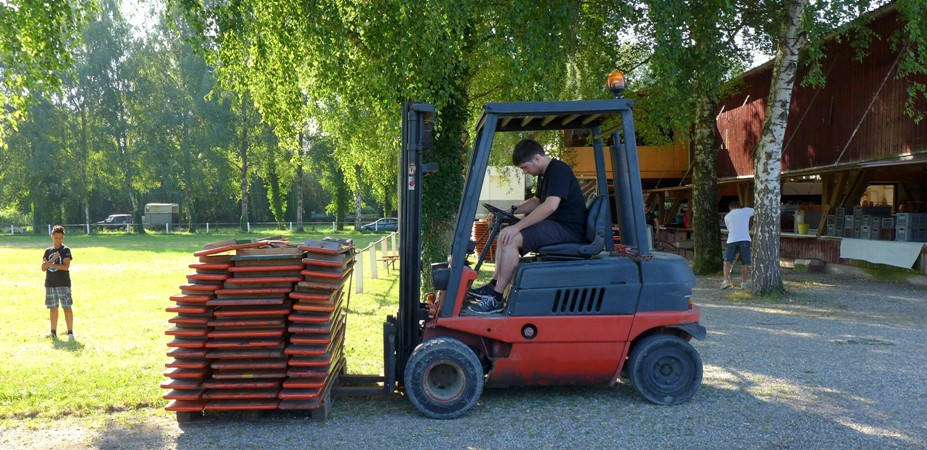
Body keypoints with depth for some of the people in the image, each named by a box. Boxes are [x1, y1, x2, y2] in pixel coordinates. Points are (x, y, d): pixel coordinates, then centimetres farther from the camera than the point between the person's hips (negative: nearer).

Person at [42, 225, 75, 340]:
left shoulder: (65, 250, -3)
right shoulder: (48, 251, 10)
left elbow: (66, 266, -15)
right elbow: (43, 268, 1)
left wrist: (51, 264, -14)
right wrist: (52, 259, -14)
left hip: (63, 283, -5)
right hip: (50, 284, 5)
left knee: (67, 307, -6)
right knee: (53, 307, 10)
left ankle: (70, 332, -5)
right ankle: (53, 332, 19)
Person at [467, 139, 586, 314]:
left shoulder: (559, 170, -17)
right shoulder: (544, 174, 16)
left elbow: (550, 206, -29)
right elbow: (537, 201, 29)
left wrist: (517, 226, -28)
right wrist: (511, 211, 14)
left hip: (567, 228, -11)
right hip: (554, 224, 11)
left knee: (511, 239, -23)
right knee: (504, 235, 13)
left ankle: (496, 298, -19)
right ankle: (494, 285, 8)